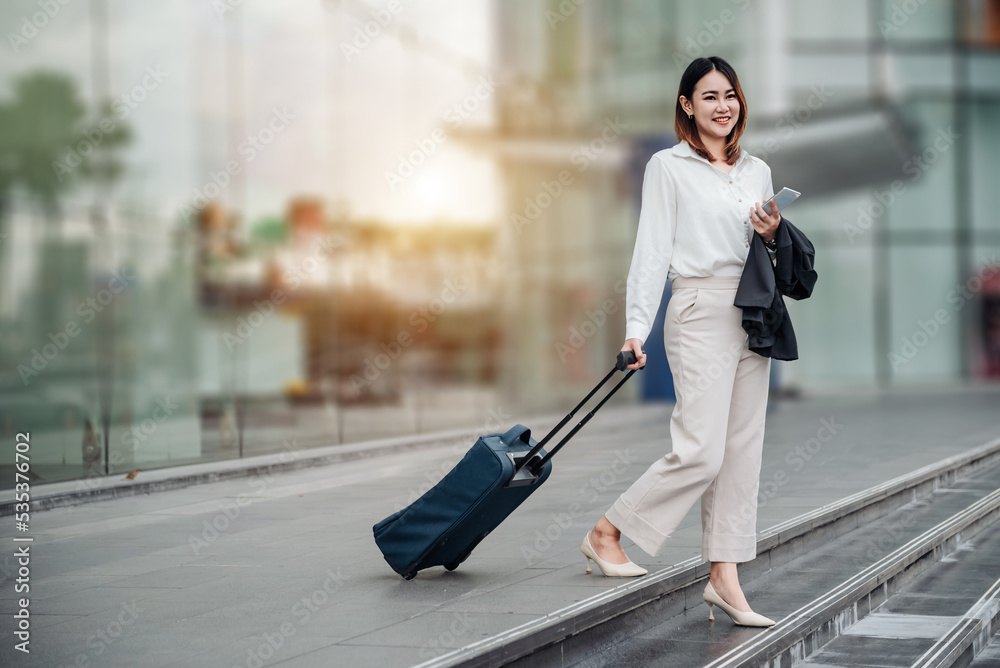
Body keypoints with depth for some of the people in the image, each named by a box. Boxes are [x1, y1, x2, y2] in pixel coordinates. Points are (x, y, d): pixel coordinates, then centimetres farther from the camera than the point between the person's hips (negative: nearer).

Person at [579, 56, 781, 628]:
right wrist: (637, 329, -12)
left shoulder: (758, 171, 15)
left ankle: (725, 579, 7)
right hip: (700, 313, -6)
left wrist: (773, 234, -1)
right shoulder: (668, 167, -1)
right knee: (701, 451, -14)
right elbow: (652, 251, -5)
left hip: (752, 316, 6)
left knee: (742, 451, 4)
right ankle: (607, 532, 4)